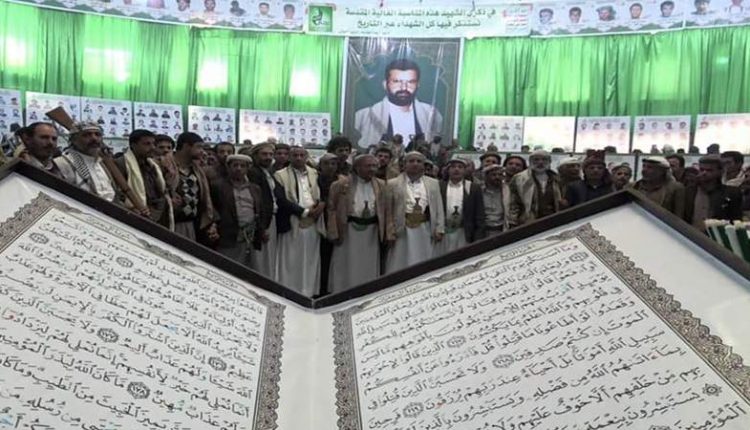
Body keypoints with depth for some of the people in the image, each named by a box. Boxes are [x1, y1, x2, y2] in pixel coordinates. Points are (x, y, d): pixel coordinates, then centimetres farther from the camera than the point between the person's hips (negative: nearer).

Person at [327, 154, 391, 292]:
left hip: (371, 232, 3)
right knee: (346, 269, 6)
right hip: (348, 231, -3)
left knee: (369, 269, 12)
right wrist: (334, 233, -8)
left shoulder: (381, 185, 5)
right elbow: (332, 209, -4)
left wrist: (388, 233, -1)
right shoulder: (341, 184, -5)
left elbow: (386, 210, 5)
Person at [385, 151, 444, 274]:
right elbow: (388, 210, 0)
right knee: (399, 266, 2)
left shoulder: (433, 183, 10)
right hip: (401, 230, -2)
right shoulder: (393, 184, 2)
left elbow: (438, 208, 8)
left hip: (425, 230, 3)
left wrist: (439, 229, -1)